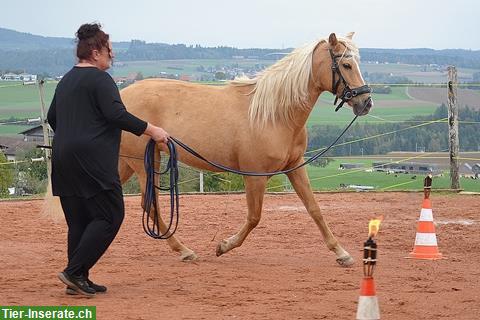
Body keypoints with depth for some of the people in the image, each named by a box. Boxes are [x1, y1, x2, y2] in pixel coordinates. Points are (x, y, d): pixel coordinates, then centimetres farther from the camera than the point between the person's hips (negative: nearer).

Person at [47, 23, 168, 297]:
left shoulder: (66, 81, 19)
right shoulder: (100, 79, -9)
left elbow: (52, 118, 29)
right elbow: (117, 115, -20)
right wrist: (151, 130, -14)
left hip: (64, 159, 9)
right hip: (93, 161, -9)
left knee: (78, 220, 12)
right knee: (110, 216, -4)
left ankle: (78, 280, 10)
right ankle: (75, 271, -10)